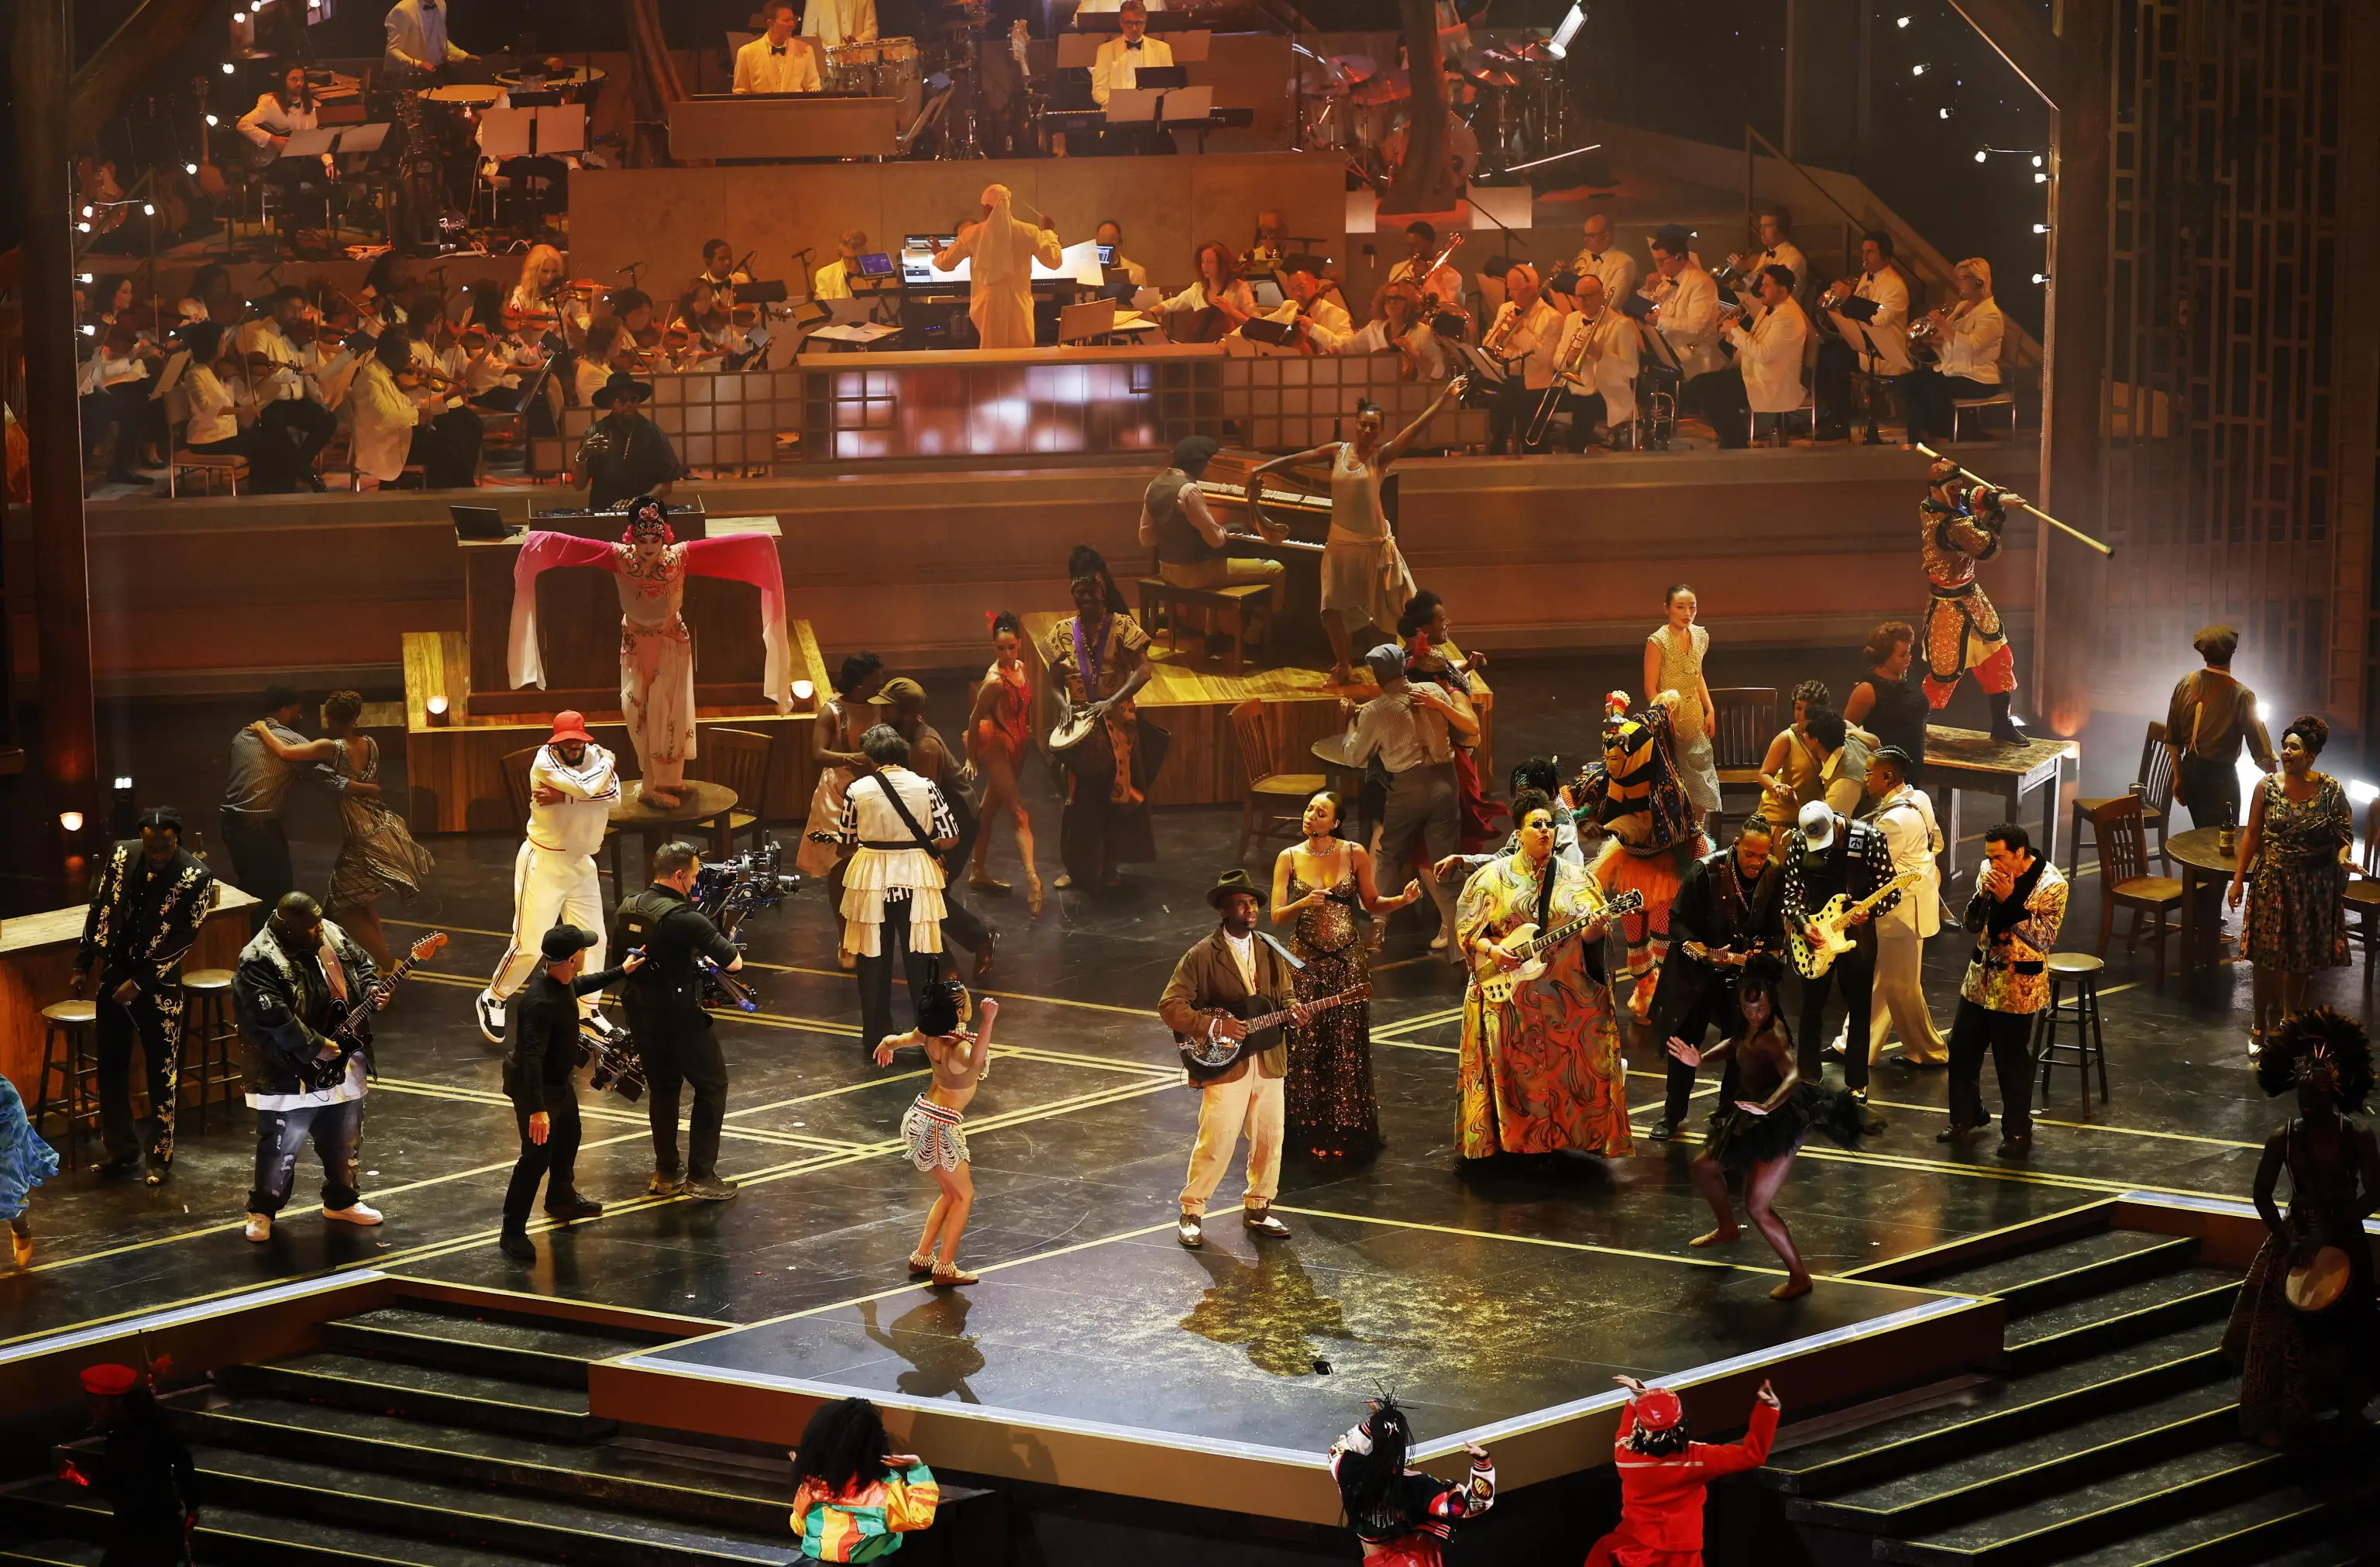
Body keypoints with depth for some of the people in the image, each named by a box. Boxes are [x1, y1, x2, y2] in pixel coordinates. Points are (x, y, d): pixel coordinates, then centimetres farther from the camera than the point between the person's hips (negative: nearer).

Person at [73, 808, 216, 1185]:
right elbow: (100, 909, 7)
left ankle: (159, 1156, 17)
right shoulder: (122, 855, -3)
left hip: (159, 985, -4)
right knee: (111, 1068, 11)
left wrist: (139, 983, -16)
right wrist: (83, 965, 7)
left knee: (162, 1074, 5)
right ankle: (121, 1150, 24)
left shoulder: (197, 877, -16)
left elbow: (183, 939, -15)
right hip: (113, 975, 4)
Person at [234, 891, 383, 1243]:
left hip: (343, 1066, 7)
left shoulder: (332, 937, 1)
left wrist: (373, 992, -5)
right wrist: (315, 1047, -25)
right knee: (280, 1146, 2)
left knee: (344, 1140, 18)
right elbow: (272, 1018, -29)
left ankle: (341, 1201, 37)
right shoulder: (259, 962, -23)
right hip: (290, 1075, -7)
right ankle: (262, 1210, 20)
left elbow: (362, 964, 17)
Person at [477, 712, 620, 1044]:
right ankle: (493, 999, 16)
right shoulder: (544, 761, -18)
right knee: (528, 945, -7)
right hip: (543, 863, -6)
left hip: (582, 864, 6)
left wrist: (564, 797, -28)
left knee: (593, 939, 12)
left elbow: (613, 794, -19)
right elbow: (585, 786, -32)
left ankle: (586, 1011, 28)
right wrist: (606, 763, -12)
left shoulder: (596, 756, -1)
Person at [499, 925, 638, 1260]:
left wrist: (620, 972, 26)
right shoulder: (541, 1002, -37)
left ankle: (562, 1199, 51)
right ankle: (512, 1232, -1)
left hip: (558, 1079, 10)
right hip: (535, 1086, -10)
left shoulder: (561, 980, -8)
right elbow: (532, 1057, -39)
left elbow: (580, 986, 20)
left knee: (568, 1136, 28)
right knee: (537, 1156, -8)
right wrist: (537, 1109, -42)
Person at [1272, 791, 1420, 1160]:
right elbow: (1277, 915, -3)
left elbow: (1373, 906, 4)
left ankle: (1349, 1131, 10)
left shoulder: (1355, 855, -1)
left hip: (1347, 960, 0)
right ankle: (1309, 1131, 12)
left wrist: (1403, 899, -14)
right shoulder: (1289, 858, 0)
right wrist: (1305, 904, -22)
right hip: (1306, 961, 0)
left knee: (1348, 1047, 0)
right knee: (1307, 1047, 0)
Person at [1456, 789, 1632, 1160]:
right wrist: (1490, 949, -13)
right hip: (1509, 995, -1)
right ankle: (1514, 1144, 9)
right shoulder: (1493, 876, 4)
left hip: (1570, 1000, 1)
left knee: (1575, 1072, 0)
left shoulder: (1575, 878, 7)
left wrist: (1594, 929, -21)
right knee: (1516, 1076, -1)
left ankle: (1586, 1141, 9)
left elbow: (1588, 935, 1)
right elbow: (1466, 928, 4)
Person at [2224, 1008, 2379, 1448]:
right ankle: (2282, 1418, 19)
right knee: (2287, 1329, 5)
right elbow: (2263, 1196, -7)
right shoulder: (2284, 1140, -15)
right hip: (2297, 1240, 0)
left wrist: (2325, 1237, -22)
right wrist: (2288, 1241, -15)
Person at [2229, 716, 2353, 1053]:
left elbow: (2345, 833, -1)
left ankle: (2290, 1019, 33)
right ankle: (2261, 1027, 16)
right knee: (2268, 957, 3)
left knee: (2302, 957, 13)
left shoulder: (2330, 790, -9)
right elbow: (2252, 834, 0)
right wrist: (2238, 879, 0)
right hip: (2274, 882, 0)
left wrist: (2344, 855, -23)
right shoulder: (2267, 786, -6)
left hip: (2314, 886, 0)